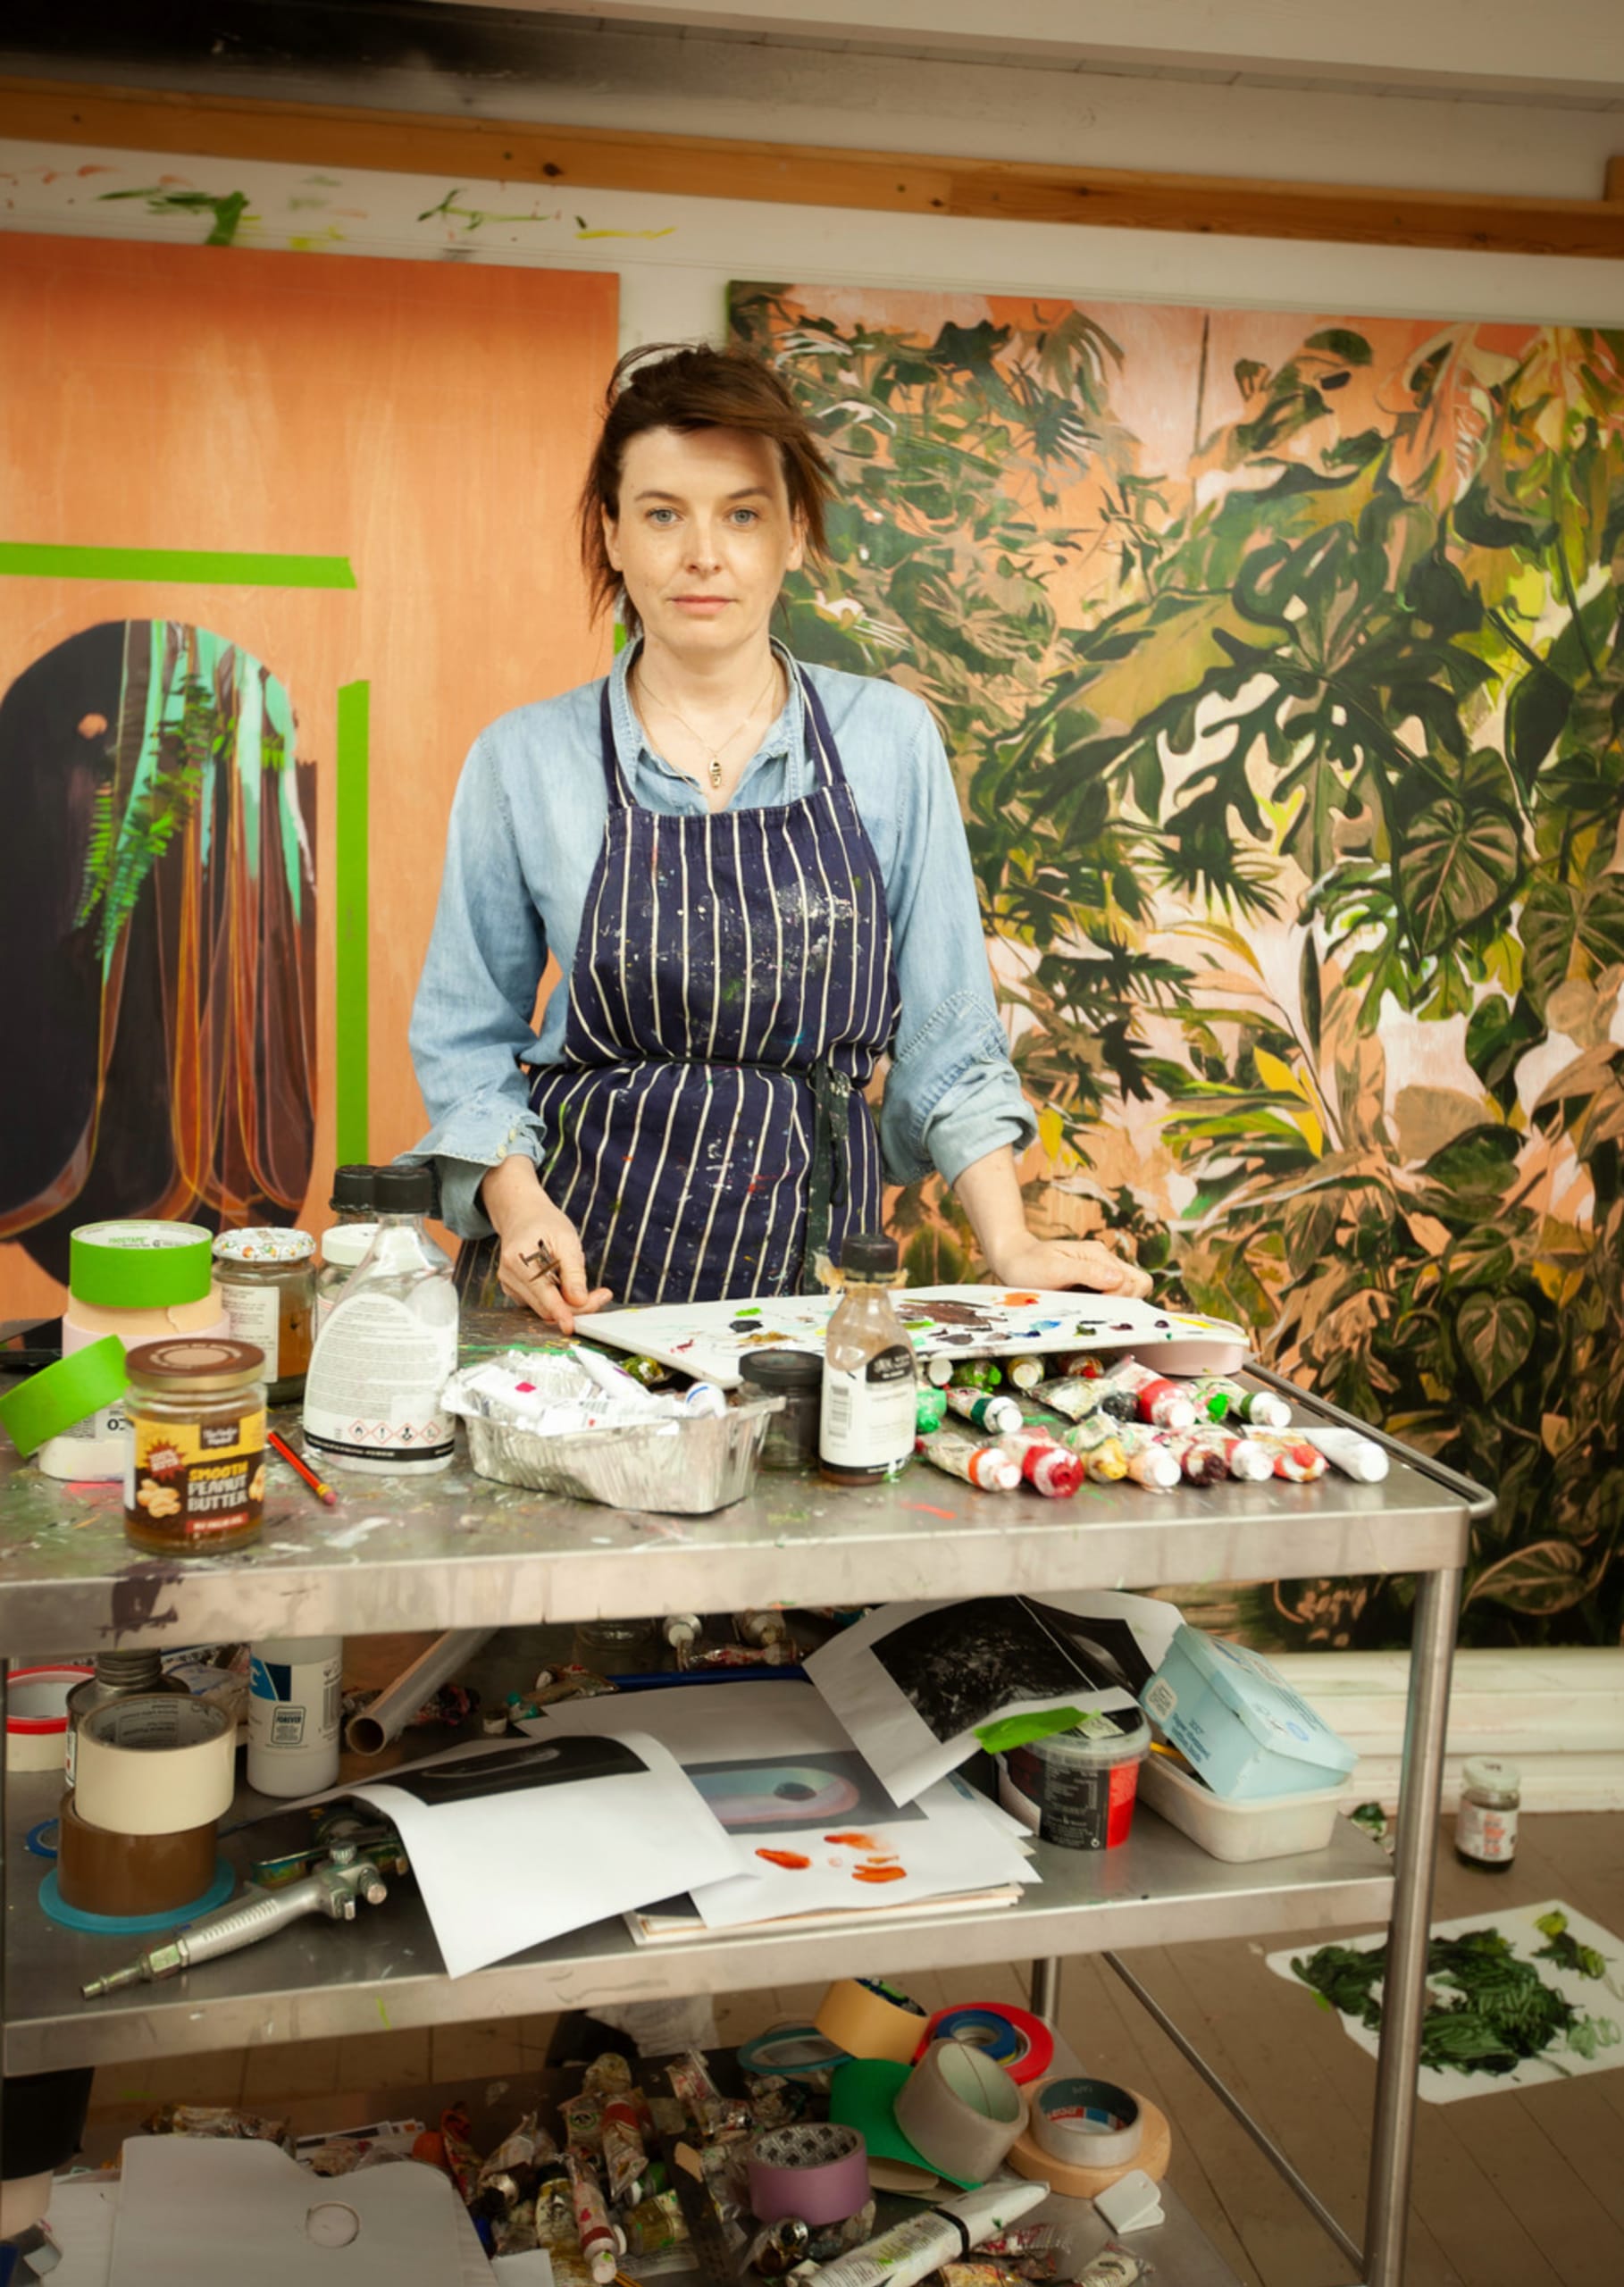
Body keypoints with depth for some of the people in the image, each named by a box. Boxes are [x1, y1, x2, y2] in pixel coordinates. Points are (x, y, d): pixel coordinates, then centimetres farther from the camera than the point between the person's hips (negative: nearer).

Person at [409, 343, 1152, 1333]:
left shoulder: (889, 739, 3)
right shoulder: (522, 760, 1)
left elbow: (944, 1031, 7)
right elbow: (468, 1038, 7)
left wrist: (1010, 1246, -2)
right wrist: (520, 1210, -10)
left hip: (811, 1262, 1)